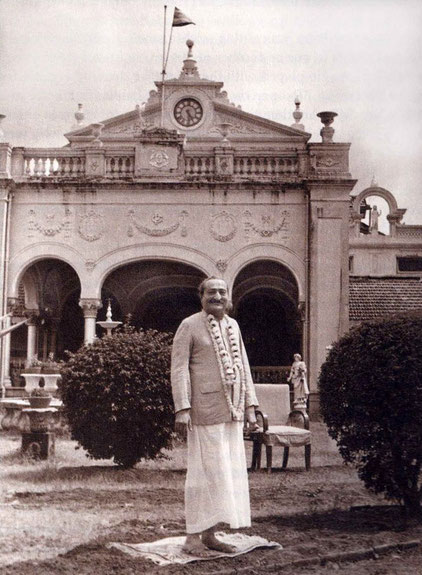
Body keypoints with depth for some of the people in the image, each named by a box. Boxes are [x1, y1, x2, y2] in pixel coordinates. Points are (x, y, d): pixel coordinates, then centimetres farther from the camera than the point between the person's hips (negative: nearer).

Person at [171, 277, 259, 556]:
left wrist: (250, 407, 11)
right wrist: (182, 408, -17)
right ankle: (193, 537, 6)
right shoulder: (190, 326, -4)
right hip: (206, 410, -7)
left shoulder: (233, 325, 15)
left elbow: (244, 367, 17)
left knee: (228, 472, 9)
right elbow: (179, 368, -9)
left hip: (233, 412, 7)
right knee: (204, 472, -4)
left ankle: (209, 534, 18)